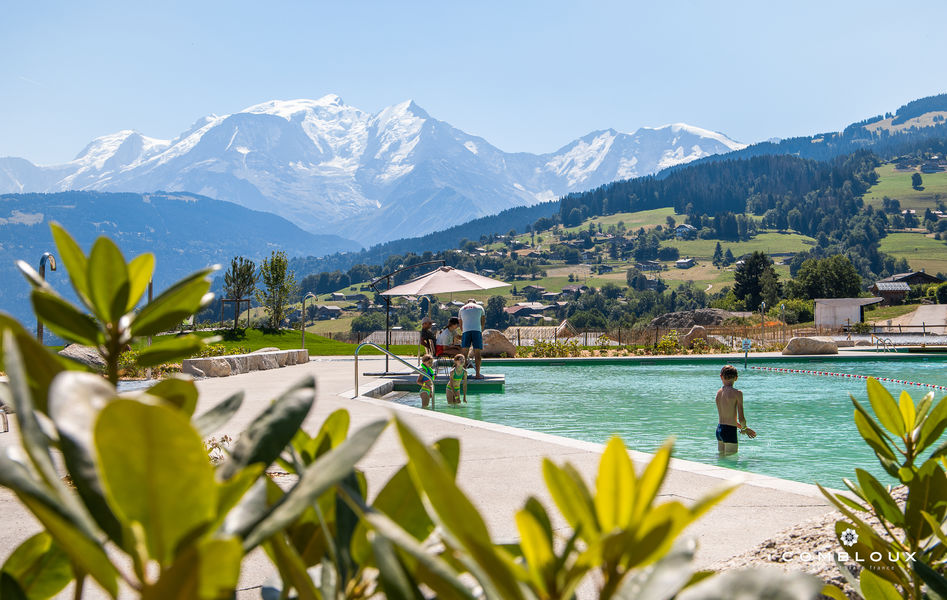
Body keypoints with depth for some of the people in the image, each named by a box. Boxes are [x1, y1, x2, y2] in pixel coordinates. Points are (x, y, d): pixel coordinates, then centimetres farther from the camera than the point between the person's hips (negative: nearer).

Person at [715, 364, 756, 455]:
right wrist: (744, 428, 10)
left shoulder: (719, 392, 8)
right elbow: (741, 418, -13)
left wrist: (743, 428, 22)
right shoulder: (737, 393, -12)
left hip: (719, 430, 7)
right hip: (730, 431, -7)